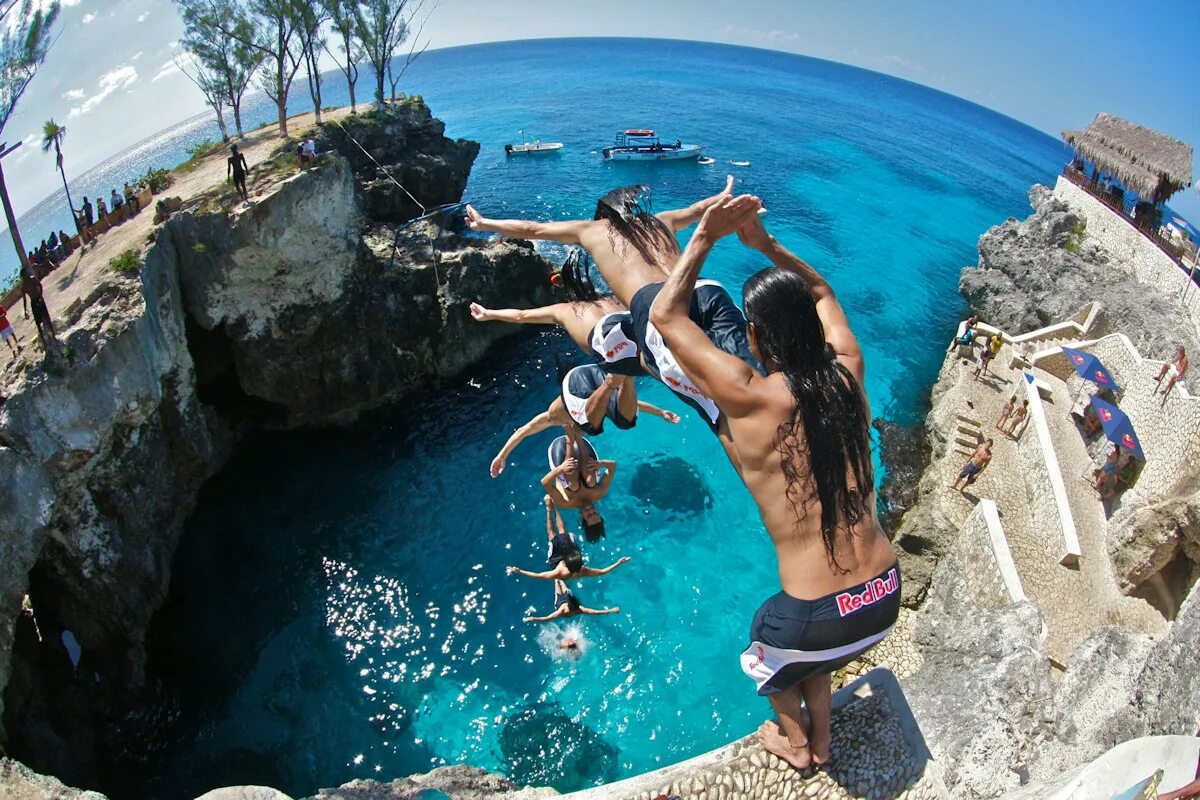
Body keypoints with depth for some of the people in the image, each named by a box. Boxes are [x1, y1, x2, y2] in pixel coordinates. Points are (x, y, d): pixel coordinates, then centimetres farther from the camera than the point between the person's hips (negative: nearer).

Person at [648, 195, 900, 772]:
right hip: (886, 598, 5)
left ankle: (795, 743, 55)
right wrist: (765, 243, 16)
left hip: (818, 617, -5)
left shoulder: (751, 398, -18)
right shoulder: (847, 374, -4)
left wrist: (705, 237, 0)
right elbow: (821, 292, 18)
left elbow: (665, 316, -6)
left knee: (768, 651, 33)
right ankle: (820, 739, 58)